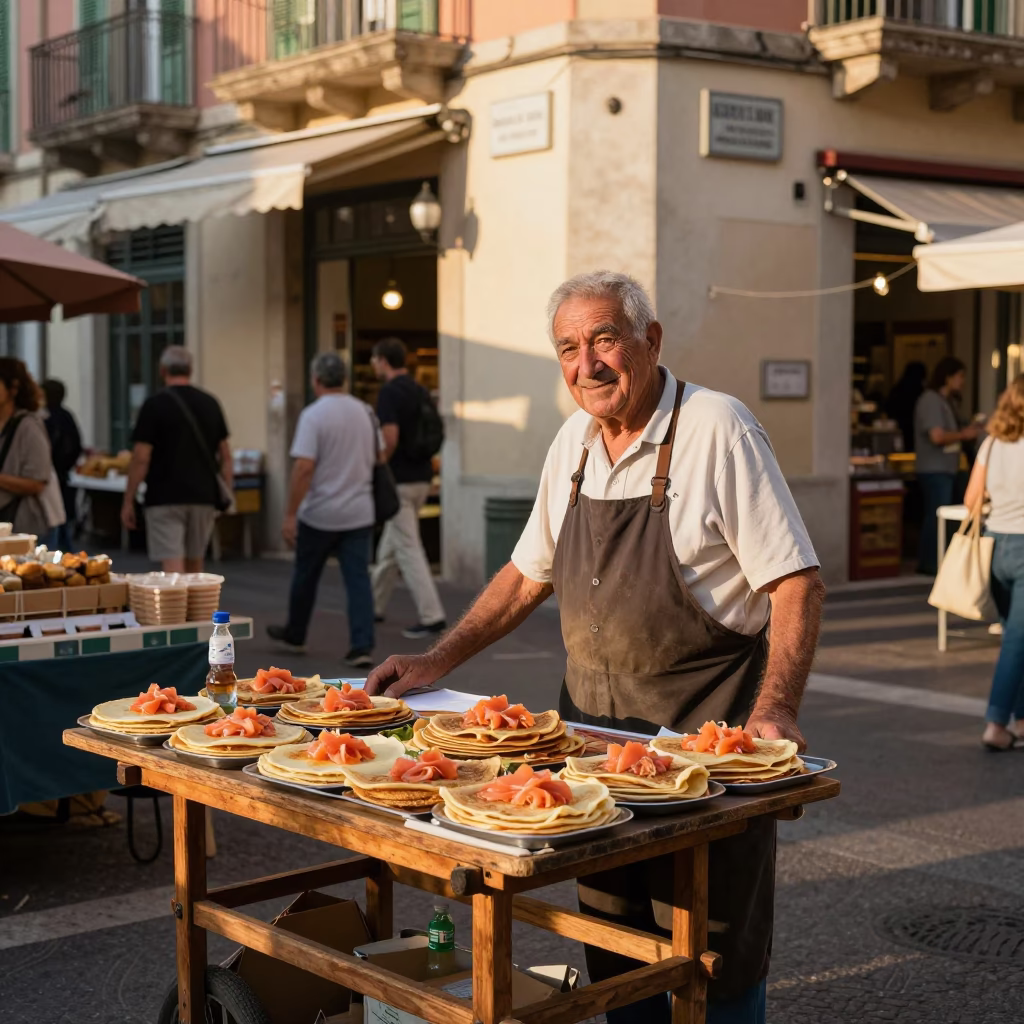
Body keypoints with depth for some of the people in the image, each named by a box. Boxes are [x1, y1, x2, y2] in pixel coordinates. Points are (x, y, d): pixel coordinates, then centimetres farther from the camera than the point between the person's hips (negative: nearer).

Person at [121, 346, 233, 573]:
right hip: (204, 496, 5)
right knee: (195, 567, 17)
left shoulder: (155, 405, -7)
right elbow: (225, 456, 10)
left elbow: (141, 458, -10)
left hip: (165, 497, -5)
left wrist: (128, 501, -3)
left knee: (173, 568, -8)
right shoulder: (210, 403, 7)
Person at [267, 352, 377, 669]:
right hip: (360, 512, 4)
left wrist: (290, 515, -16)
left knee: (305, 577, 14)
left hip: (319, 514, -4)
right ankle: (362, 646, -7)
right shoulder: (366, 412, 5)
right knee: (358, 579, 1)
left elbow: (303, 467, -19)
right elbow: (376, 458, 15)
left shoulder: (313, 414, -13)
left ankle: (295, 636, 31)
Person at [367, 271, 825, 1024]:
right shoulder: (574, 442, 7)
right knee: (613, 941, 14)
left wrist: (776, 709, -27)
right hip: (594, 723, 6)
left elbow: (796, 583, -15)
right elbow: (531, 573, 17)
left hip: (703, 727, -6)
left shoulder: (717, 430, -13)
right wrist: (438, 662, 10)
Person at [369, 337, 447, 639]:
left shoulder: (389, 392, -15)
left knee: (408, 550, -7)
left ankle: (432, 617, -10)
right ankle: (375, 606, 31)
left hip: (399, 481, -9)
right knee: (390, 545, 20)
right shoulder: (420, 391, 12)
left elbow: (390, 439, -24)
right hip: (421, 477, 9)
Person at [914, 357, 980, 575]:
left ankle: (932, 562, 17)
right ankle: (929, 564, -4)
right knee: (937, 516, -9)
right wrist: (963, 435, -11)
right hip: (935, 471, -10)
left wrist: (966, 431, 8)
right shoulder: (931, 400, -15)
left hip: (946, 469, 10)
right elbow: (937, 436, -24)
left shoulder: (945, 400, 16)